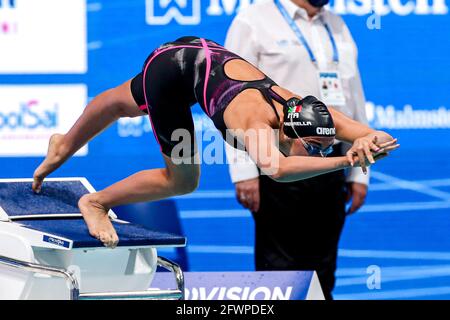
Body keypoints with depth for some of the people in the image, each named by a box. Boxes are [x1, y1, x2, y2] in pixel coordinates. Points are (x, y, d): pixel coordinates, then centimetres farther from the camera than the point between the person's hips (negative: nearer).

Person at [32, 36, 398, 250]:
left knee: (124, 104, 31)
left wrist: (369, 141, -54)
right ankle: (95, 203, 27)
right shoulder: (256, 119, -43)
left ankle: (63, 147, 59)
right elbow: (276, 168, -66)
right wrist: (343, 161, -70)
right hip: (172, 65, -7)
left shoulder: (309, 112, -25)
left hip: (207, 55, 7)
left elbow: (378, 138, -30)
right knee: (182, 180, 2)